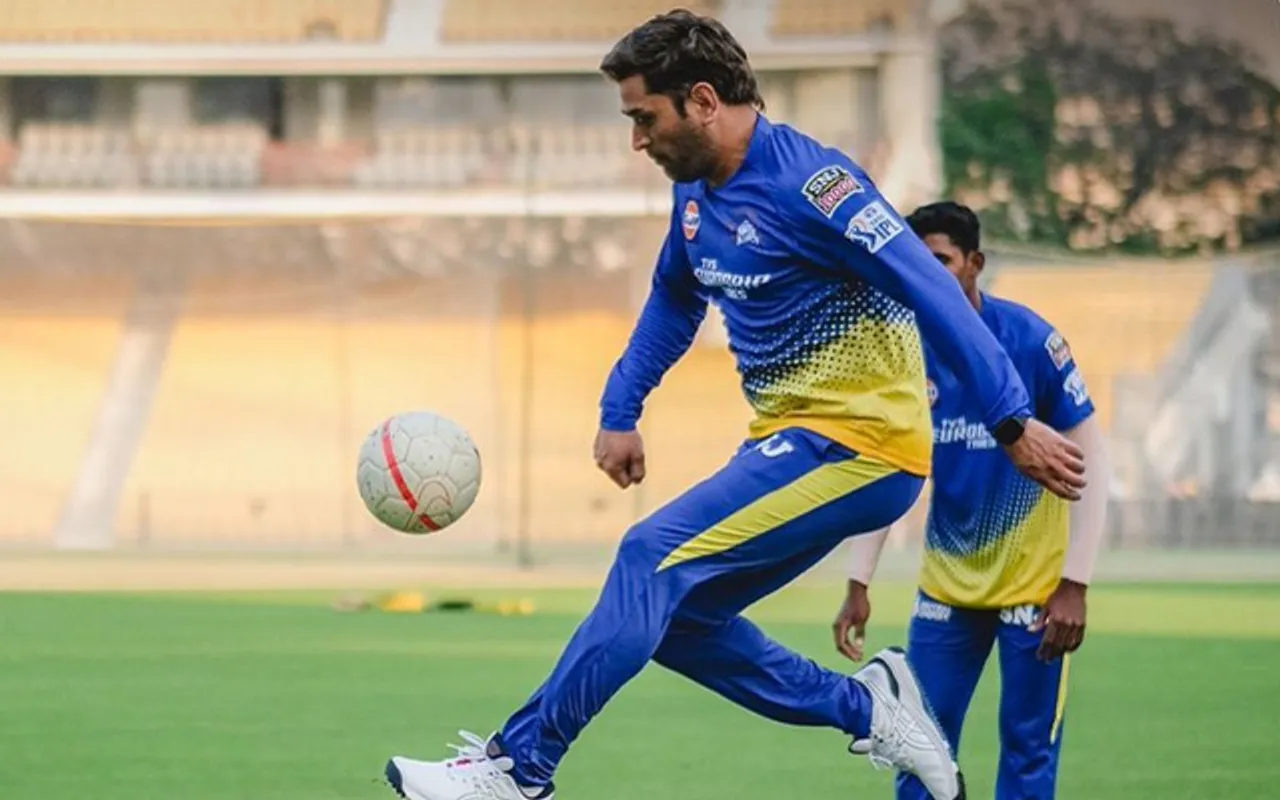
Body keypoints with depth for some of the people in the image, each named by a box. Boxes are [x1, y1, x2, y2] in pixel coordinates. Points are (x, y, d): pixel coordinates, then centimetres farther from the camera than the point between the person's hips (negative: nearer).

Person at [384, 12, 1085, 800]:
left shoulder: (808, 182, -19)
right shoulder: (696, 193, 9)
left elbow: (934, 291, -23)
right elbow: (672, 305, 28)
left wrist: (1012, 422, -26)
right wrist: (620, 412, 19)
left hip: (858, 441, -10)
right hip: (794, 440, 10)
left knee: (654, 559, -18)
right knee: (671, 615, 7)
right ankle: (870, 708, 11)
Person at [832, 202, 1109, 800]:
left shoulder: (1030, 340, -16)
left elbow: (1090, 464, -11)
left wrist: (1074, 585, -16)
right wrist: (858, 585, -2)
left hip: (1033, 581, -4)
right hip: (946, 583, 4)